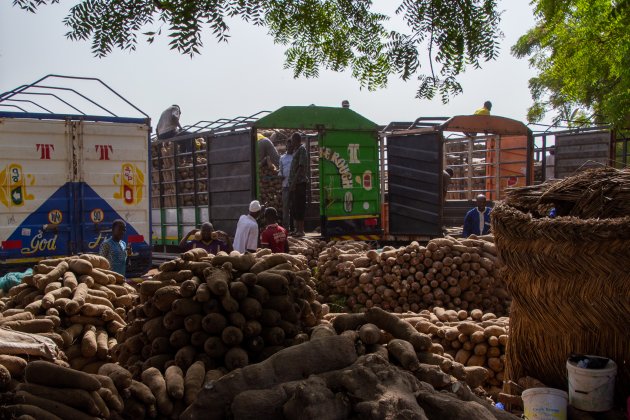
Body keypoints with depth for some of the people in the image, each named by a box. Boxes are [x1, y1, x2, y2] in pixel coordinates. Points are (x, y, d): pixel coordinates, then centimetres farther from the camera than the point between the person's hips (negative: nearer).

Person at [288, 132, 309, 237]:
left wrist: (294, 182, -20)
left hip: (299, 182, -9)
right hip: (294, 183, 9)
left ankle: (301, 230, -4)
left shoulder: (302, 150, -9)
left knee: (299, 206, -7)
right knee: (294, 207, 12)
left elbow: (301, 167, -17)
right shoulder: (296, 150, 18)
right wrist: (291, 183, 14)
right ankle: (297, 229, 18)